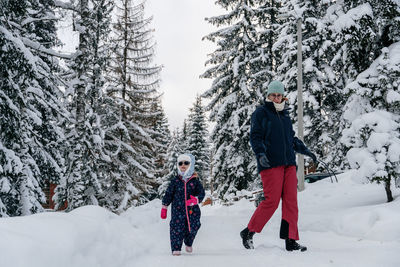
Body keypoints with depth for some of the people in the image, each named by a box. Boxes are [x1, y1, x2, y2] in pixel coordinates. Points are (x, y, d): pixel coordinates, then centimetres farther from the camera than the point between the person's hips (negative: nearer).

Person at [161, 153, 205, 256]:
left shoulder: (195, 181, 3)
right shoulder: (175, 181, 3)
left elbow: (201, 193, -2)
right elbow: (168, 194, 8)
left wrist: (196, 199, -24)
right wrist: (164, 208, 7)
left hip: (192, 210, 1)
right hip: (178, 210, -1)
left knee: (193, 228, 1)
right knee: (177, 229, -6)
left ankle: (188, 244, 30)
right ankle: (176, 249, 4)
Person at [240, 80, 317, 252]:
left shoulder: (285, 114, 21)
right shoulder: (261, 113, 1)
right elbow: (255, 137, -7)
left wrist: (305, 150, 23)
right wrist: (261, 154, -22)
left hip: (288, 163, 7)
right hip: (270, 163, -7)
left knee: (291, 201, 0)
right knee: (272, 201, -9)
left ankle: (290, 241, 4)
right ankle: (248, 233, 7)